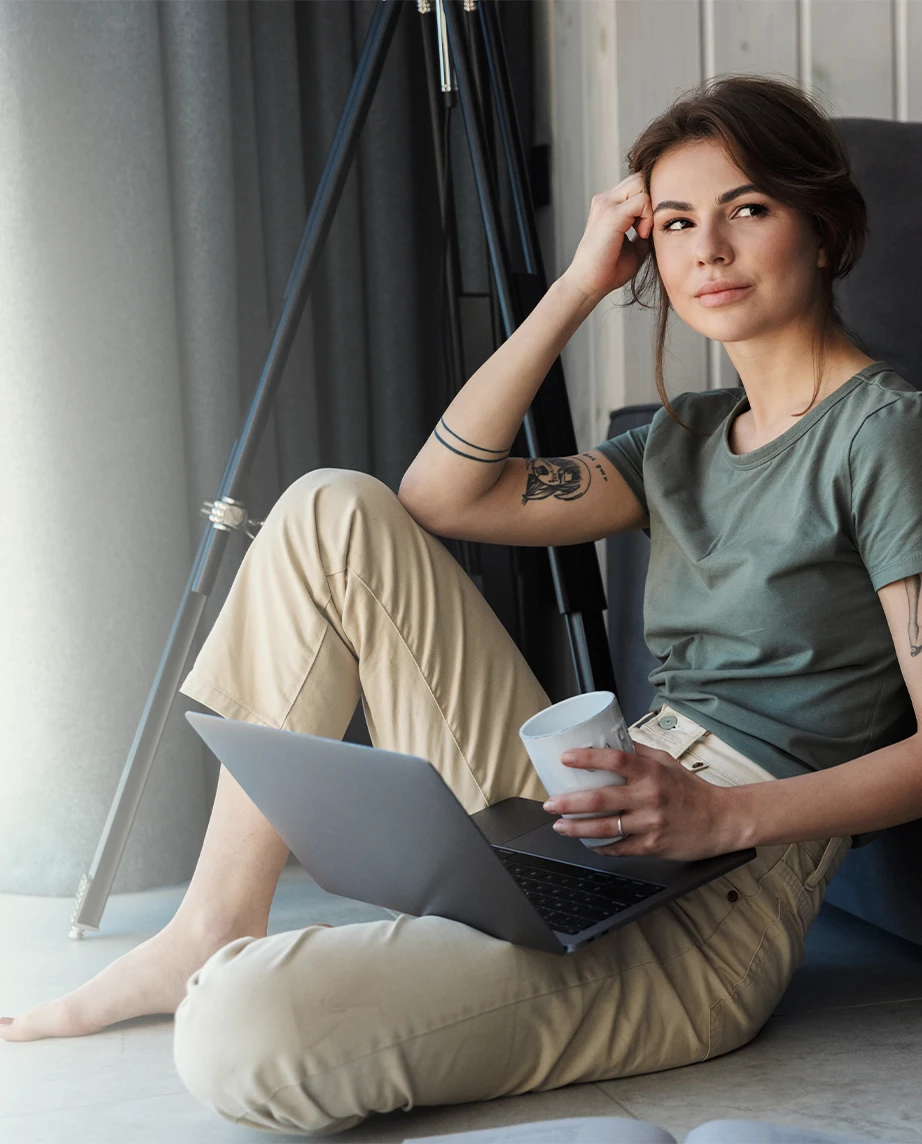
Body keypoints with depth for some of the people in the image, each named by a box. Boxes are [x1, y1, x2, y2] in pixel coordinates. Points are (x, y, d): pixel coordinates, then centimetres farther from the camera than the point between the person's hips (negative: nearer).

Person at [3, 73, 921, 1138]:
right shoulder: (687, 435, 18)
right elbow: (442, 494, 9)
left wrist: (725, 814, -28)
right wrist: (577, 287, 5)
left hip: (706, 916, -8)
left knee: (242, 1034, -30)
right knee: (333, 513, -2)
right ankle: (211, 932, 0)